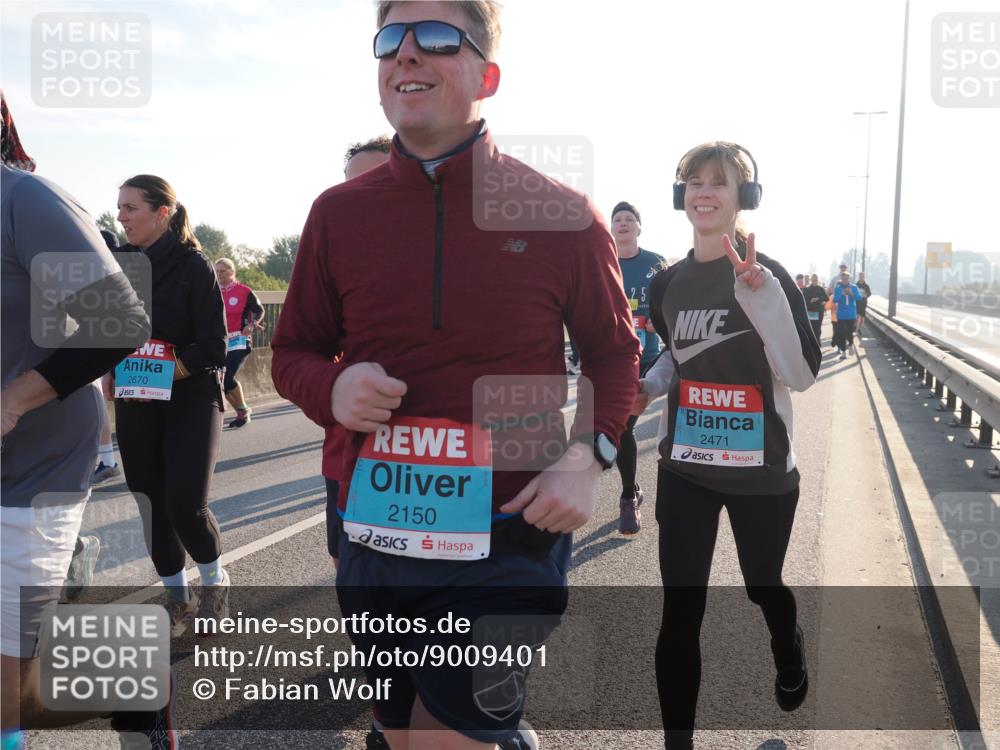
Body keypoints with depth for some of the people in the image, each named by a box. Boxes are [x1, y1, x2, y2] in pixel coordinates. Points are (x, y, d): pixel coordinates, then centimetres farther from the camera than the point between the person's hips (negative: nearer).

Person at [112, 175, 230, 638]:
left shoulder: (194, 266, -9)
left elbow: (213, 349, -13)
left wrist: (167, 372, -23)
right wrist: (112, 375, -2)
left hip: (191, 399, -5)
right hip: (136, 405, 5)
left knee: (185, 505, -12)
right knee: (152, 505, 7)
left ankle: (215, 581, 16)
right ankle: (177, 599, 24)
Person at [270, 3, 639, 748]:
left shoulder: (561, 213, -5)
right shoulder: (339, 213, 1)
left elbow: (614, 351, 6)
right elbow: (294, 352, 10)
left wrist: (587, 457, -11)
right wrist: (332, 389, -13)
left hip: (511, 539, -3)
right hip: (376, 537, 4)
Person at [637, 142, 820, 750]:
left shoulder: (768, 275, -13)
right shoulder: (667, 284, 2)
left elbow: (803, 375, -19)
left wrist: (761, 296, -31)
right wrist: (647, 388, -1)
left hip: (760, 472, -3)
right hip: (685, 468, 3)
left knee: (763, 585, 21)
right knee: (680, 614, 0)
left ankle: (790, 654, 57)